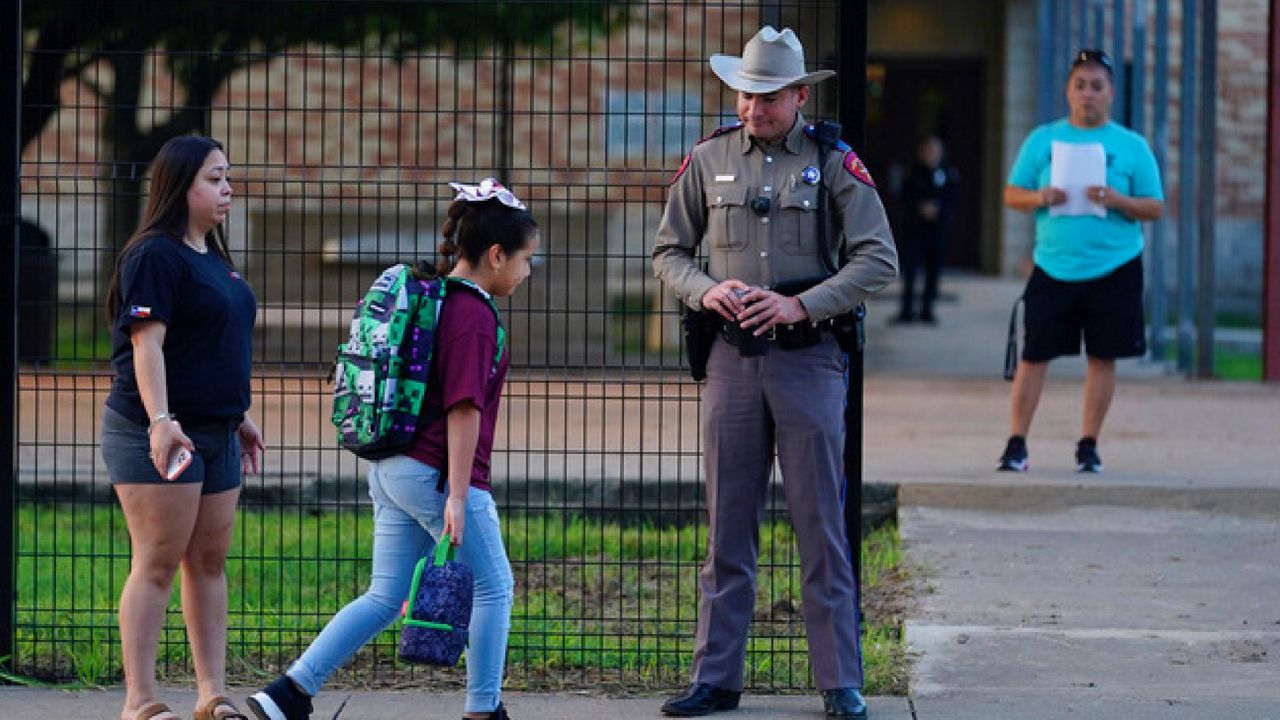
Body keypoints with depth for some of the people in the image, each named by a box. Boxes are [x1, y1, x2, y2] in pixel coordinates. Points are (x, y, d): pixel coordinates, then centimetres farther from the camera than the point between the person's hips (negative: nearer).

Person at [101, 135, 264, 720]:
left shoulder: (214, 257, 17)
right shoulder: (154, 255, -11)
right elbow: (147, 343, -19)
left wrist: (240, 415, 26)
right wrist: (160, 420, -27)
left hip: (215, 431, 9)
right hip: (158, 433, -9)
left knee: (209, 561, 9)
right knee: (157, 562, -8)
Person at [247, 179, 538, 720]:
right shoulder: (474, 315, -15)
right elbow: (463, 411, -20)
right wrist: (457, 497, -21)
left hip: (389, 468, 9)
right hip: (438, 473, -9)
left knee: (386, 598, 10)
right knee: (493, 589, 7)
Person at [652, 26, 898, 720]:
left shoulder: (833, 163, 0)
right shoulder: (708, 160, 7)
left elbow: (878, 260, -5)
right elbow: (668, 253, 12)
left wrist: (801, 305, -14)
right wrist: (706, 291, -9)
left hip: (807, 357, -2)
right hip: (733, 357, 2)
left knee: (822, 528, -1)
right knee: (727, 526, 5)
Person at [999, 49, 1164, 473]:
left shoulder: (1132, 147, 4)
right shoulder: (1043, 140, 7)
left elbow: (1155, 207, 3)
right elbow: (1012, 194, 9)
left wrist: (1118, 200, -16)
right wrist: (1039, 198, -12)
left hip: (1113, 271, 0)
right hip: (1053, 268, 0)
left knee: (1103, 357, 3)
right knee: (1033, 355, -2)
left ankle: (1089, 445, 13)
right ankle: (1016, 443, 5)